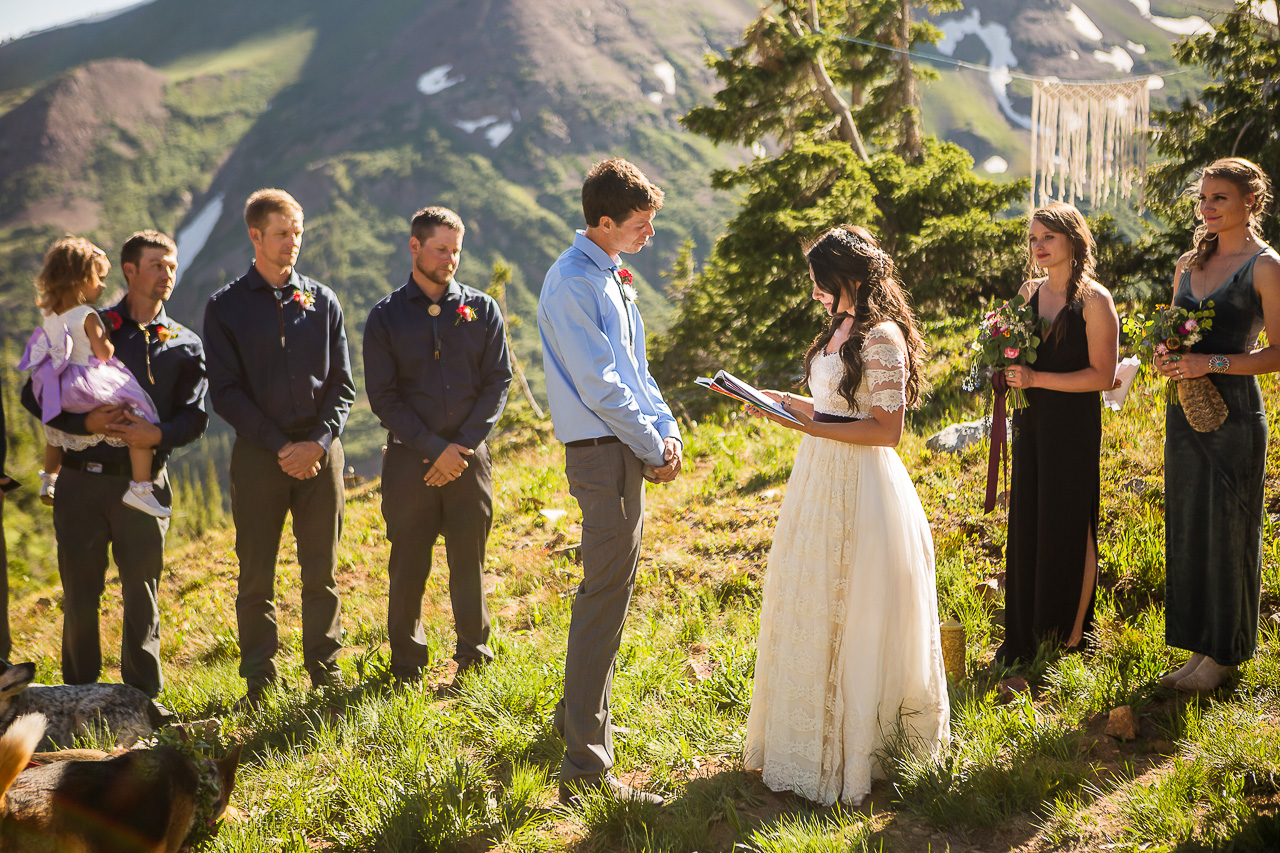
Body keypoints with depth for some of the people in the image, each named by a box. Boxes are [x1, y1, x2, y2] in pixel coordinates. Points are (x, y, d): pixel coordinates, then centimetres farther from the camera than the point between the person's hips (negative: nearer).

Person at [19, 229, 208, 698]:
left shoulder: (185, 345, 11)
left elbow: (195, 415, 3)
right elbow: (34, 394, 4)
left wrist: (159, 434, -17)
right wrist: (85, 422, -12)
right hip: (82, 480, 0)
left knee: (142, 590, 2)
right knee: (80, 590, 4)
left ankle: (144, 695, 13)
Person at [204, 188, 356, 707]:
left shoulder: (322, 302, 10)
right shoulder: (225, 307, 3)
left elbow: (342, 385, 7)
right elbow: (225, 393, -2)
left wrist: (319, 441, -9)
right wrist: (280, 446, -10)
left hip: (320, 452, 2)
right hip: (258, 452, -2)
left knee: (321, 572, 5)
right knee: (256, 577, 2)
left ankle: (325, 673, 15)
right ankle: (258, 682, 11)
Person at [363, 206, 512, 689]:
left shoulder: (482, 310, 8)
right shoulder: (386, 317, 3)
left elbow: (498, 382, 3)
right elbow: (383, 397, -2)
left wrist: (463, 446, -8)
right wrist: (435, 448, -11)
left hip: (469, 456, 1)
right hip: (409, 458, -1)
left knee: (469, 562, 4)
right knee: (408, 566, 3)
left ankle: (473, 659, 16)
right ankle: (407, 667, 15)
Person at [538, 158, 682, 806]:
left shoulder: (611, 277, 15)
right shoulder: (572, 283, -15)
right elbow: (599, 384, -19)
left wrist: (666, 429, 4)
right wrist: (654, 448, -12)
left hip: (629, 451, 10)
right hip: (604, 454, -10)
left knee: (607, 590, 21)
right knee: (604, 600, -10)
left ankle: (577, 715, 38)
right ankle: (586, 767, -8)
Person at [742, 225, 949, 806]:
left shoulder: (883, 338, -16)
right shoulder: (842, 329, 12)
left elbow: (887, 430, -20)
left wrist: (810, 426, -23)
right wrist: (780, 401, 11)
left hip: (861, 491, -9)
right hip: (822, 480, 9)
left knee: (852, 622, 0)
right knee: (809, 614, 14)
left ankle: (850, 753, 12)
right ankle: (808, 738, 27)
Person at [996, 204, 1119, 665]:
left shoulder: (1094, 300, -9)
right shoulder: (1028, 293, 10)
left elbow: (1102, 376, -13)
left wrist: (1037, 379, -19)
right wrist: (1008, 367, -1)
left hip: (1073, 424, -6)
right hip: (1030, 422, 6)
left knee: (1068, 527, 1)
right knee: (1027, 525, 8)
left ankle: (1072, 639, 13)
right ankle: (1026, 639, 18)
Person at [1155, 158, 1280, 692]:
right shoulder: (1189, 264, 13)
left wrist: (1213, 363, -20)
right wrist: (1167, 360, -1)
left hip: (1234, 412, -7)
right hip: (1184, 411, 7)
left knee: (1228, 530, 0)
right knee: (1186, 528, 9)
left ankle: (1224, 653, 13)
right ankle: (1198, 648, 20)